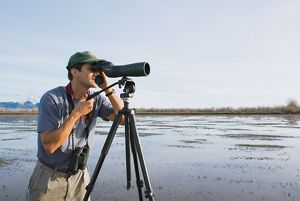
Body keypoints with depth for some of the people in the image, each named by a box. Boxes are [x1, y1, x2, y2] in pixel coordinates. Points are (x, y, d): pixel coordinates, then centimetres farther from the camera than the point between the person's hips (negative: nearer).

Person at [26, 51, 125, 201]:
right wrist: (76, 113, -27)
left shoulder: (97, 99, -5)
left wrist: (108, 89, -18)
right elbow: (49, 145, -24)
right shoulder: (52, 99, -19)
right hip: (49, 177, -3)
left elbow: (123, 119, -13)